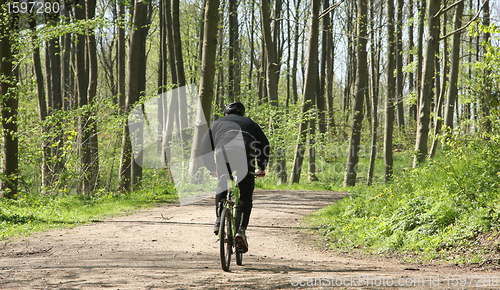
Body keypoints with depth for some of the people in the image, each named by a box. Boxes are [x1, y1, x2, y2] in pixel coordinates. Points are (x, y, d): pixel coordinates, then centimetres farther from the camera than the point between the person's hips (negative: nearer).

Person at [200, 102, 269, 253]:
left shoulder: (218, 123, 33)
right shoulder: (250, 123, 35)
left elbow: (204, 147, 27)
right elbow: (264, 144, 30)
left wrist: (211, 168, 37)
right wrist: (261, 167, 39)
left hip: (224, 154, 0)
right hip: (246, 156, 0)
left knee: (222, 188, 25)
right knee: (245, 196, 7)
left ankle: (219, 220, 9)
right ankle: (241, 230, -11)